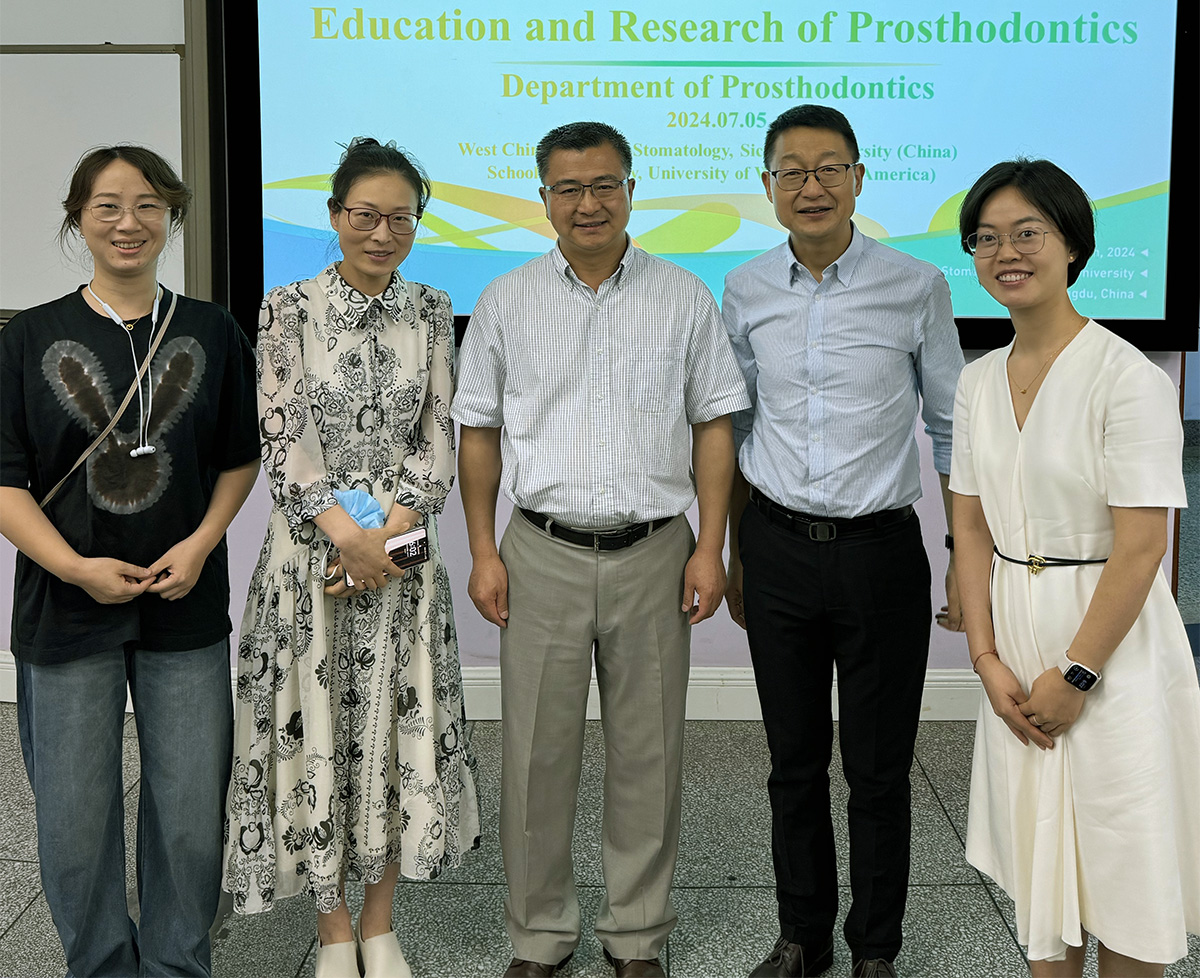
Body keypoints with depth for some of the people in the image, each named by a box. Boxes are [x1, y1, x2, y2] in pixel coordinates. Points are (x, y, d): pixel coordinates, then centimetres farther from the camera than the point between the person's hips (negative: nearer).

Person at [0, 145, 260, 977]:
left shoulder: (211, 333, 4)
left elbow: (242, 458, 9)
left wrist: (201, 544, -8)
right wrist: (78, 567, -15)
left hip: (187, 610, 1)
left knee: (191, 817, 7)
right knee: (76, 823, 8)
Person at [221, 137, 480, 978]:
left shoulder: (430, 312, 5)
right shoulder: (290, 309, -2)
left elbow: (437, 438, 1)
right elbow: (283, 438, -8)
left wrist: (389, 530, -12)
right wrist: (347, 533, -17)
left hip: (403, 548, 2)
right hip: (311, 550, -2)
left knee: (399, 728, 6)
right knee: (317, 727, 4)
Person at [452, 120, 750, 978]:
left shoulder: (684, 298, 5)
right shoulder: (507, 303, 7)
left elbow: (713, 426, 5)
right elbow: (480, 432, 9)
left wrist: (710, 545, -3)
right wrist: (483, 552, 2)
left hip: (653, 553, 0)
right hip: (542, 555, 0)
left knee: (648, 753, 7)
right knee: (538, 752, 4)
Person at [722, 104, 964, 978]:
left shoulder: (917, 288, -5)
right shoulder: (745, 293, 4)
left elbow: (951, 428, 1)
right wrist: (736, 557, 13)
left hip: (880, 552, -2)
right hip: (779, 552, 3)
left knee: (879, 770, 6)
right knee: (795, 762, 13)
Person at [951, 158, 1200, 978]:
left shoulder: (1128, 378, -15)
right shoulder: (979, 382, 6)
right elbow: (972, 526, 6)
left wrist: (1075, 673, -15)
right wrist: (988, 657, -2)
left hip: (1111, 639, -6)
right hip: (1016, 637, 6)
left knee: (1121, 859, 6)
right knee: (1038, 856, 16)